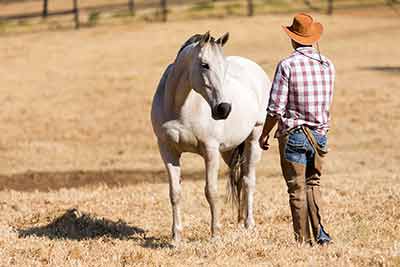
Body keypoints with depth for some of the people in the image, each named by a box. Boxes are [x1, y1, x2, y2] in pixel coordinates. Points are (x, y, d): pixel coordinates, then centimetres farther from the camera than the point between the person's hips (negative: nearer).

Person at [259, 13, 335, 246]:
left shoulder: (287, 66, -15)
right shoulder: (328, 65, 1)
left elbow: (275, 108, -13)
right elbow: (327, 102, 10)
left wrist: (264, 134, -1)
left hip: (293, 135, -5)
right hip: (320, 135, 5)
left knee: (297, 189, 6)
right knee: (313, 183, 19)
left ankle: (304, 239, 9)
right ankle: (320, 233, 5)